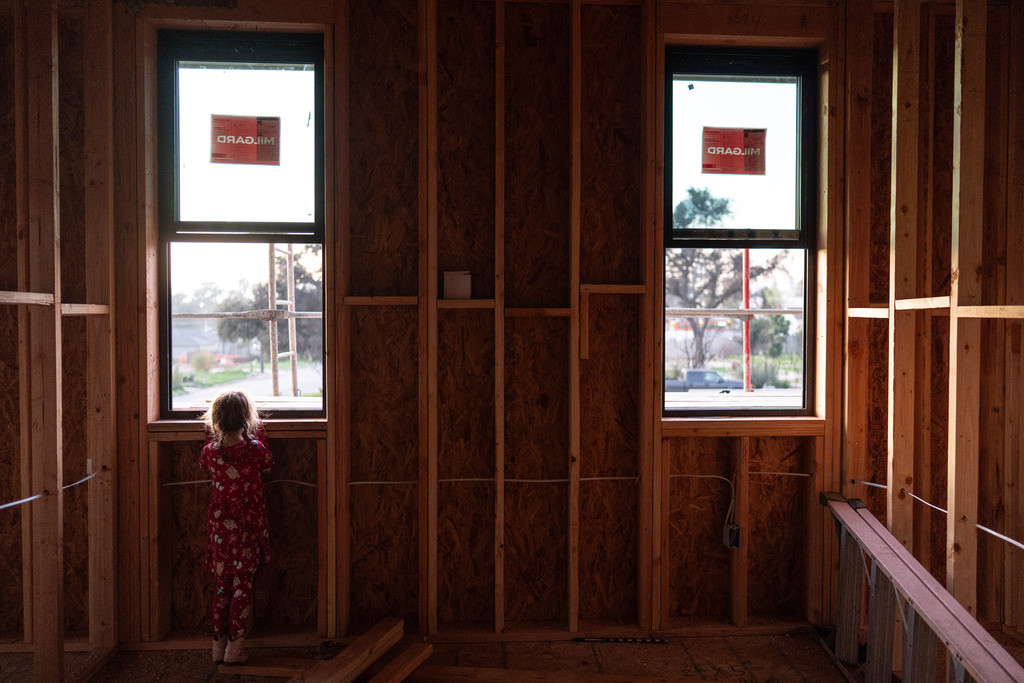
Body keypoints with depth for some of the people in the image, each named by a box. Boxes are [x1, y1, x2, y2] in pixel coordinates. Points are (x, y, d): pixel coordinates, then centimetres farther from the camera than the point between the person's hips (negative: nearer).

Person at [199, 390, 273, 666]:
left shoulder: (210, 451, -7)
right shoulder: (255, 449, -14)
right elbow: (268, 464, 8)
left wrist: (210, 431, 23)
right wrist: (258, 433, 15)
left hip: (219, 529, 3)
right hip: (248, 528, -3)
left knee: (222, 586, 14)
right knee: (242, 586, 6)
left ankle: (218, 646, 22)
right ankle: (234, 648, 9)